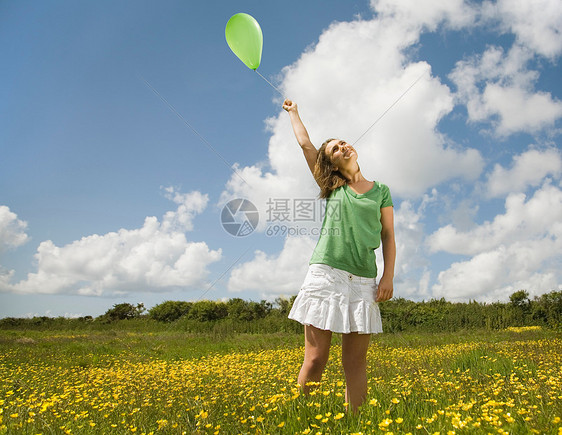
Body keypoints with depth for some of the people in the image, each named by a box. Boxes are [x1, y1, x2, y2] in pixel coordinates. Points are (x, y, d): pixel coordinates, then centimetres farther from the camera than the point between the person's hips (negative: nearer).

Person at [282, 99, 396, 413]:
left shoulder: (380, 191, 15)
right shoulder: (333, 187, 13)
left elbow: (388, 237, 11)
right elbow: (305, 143, 17)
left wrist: (388, 276, -1)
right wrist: (293, 112, 30)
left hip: (363, 281, 1)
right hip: (326, 273, -1)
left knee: (356, 361, 4)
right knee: (315, 359, -3)